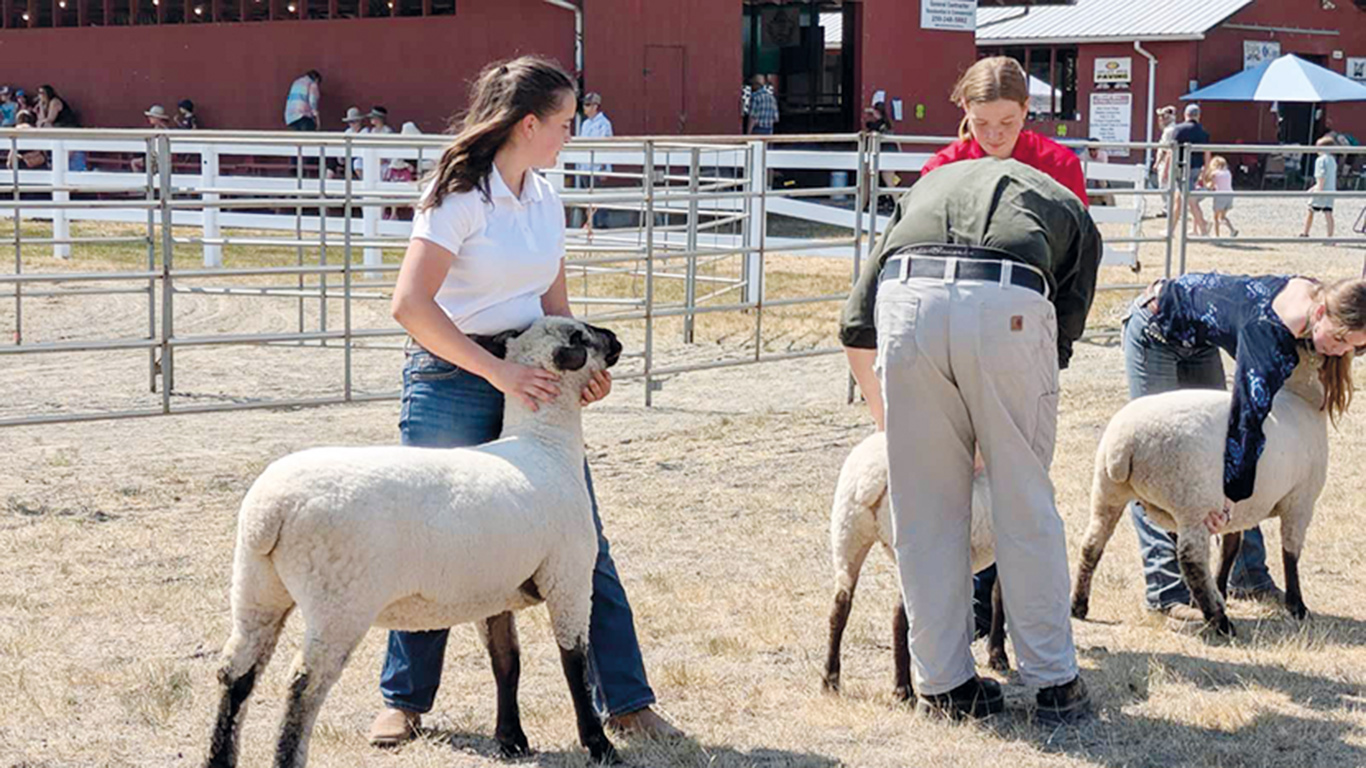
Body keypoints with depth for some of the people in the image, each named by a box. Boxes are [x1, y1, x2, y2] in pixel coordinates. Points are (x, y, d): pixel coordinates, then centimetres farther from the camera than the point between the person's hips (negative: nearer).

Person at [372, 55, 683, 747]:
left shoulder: (546, 201, 10)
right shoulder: (459, 196, -12)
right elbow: (411, 306, -20)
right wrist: (498, 372, -25)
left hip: (528, 379, 6)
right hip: (452, 379, -6)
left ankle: (627, 701, 9)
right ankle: (404, 700, 21)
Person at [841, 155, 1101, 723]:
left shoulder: (926, 187, 38)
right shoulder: (1072, 212, 33)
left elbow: (856, 329, 30)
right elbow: (1064, 331, 25)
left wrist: (893, 422, 41)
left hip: (907, 299, 1)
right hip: (1010, 308, -1)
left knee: (923, 511, 13)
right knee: (1025, 503, 13)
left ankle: (944, 686, 21)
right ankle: (1054, 683, 21)